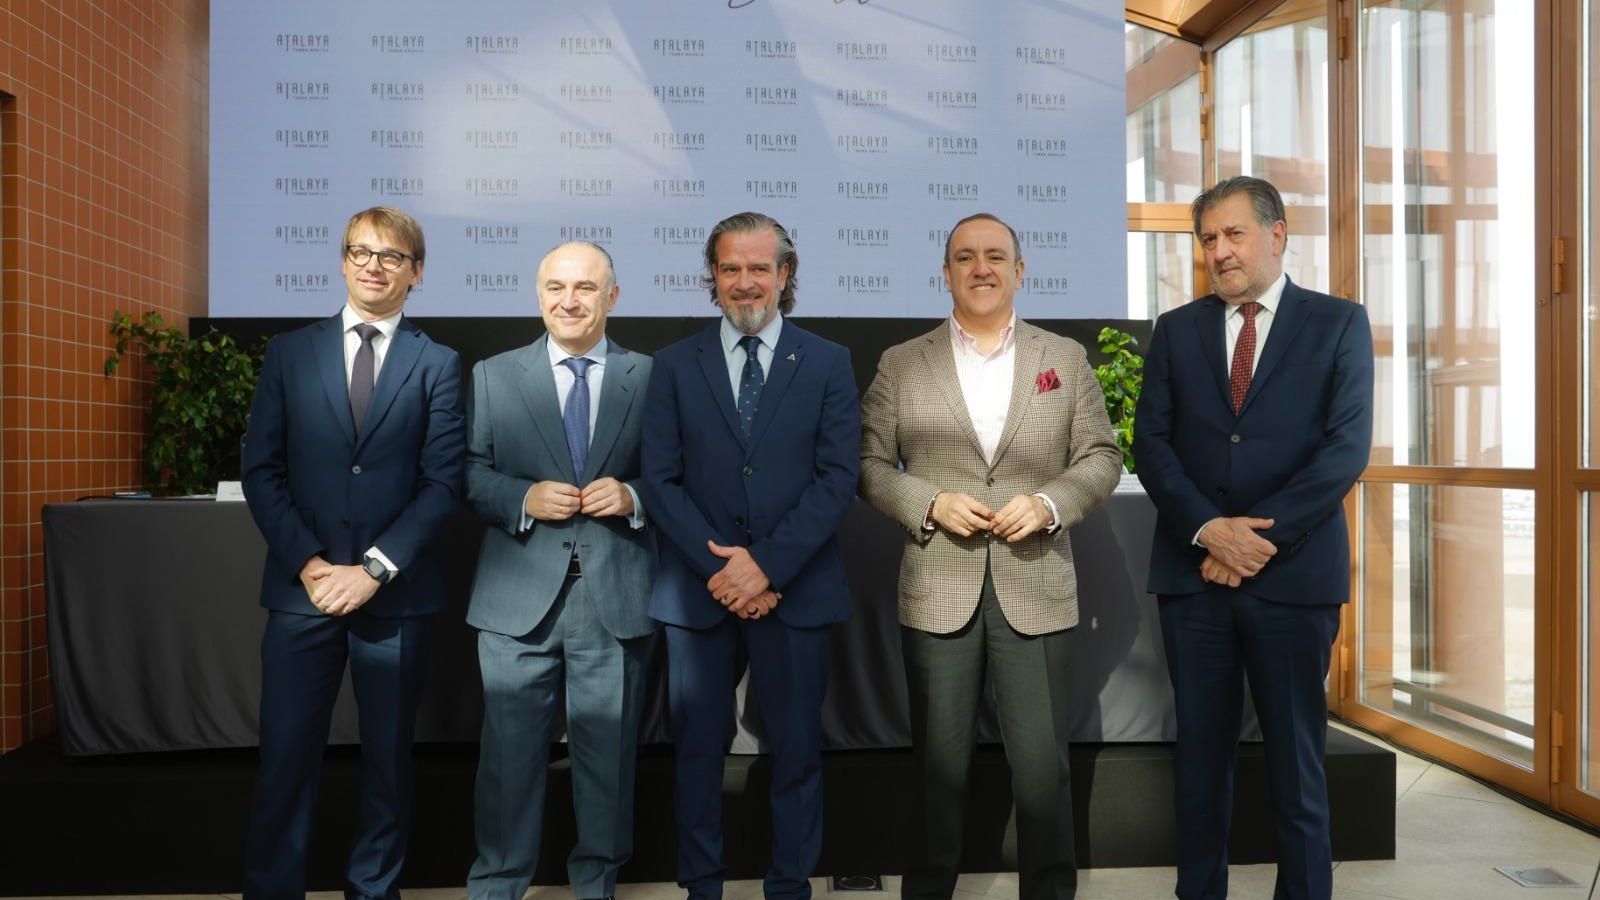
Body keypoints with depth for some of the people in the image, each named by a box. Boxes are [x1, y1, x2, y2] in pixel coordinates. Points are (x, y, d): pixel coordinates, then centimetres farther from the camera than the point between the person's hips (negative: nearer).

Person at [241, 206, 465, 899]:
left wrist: (374, 568, -11)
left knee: (389, 759, 10)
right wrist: (309, 563, -8)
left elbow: (443, 482, -3)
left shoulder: (437, 365, 4)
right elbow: (261, 470, 3)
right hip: (302, 589, 1)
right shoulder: (289, 353, 8)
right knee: (285, 759, 2)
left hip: (396, 594, 0)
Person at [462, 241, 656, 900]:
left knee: (608, 747, 11)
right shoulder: (493, 376, 7)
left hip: (615, 597, 0)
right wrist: (523, 498, -13)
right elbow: (469, 473, 4)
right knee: (510, 747, 7)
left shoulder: (651, 378, 5)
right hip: (519, 597, 0)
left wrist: (633, 497, -14)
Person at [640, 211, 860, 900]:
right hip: (698, 590, 1)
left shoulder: (828, 363, 3)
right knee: (698, 752, 9)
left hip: (795, 591, 0)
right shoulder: (675, 365, 5)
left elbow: (837, 478, -4)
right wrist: (720, 568, -11)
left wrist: (767, 564, -13)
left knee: (796, 752, 9)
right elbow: (660, 480, -1)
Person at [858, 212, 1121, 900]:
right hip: (937, 589, 0)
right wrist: (930, 504, -12)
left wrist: (1049, 503, -11)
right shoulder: (901, 365, 6)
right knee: (940, 762, 9)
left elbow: (1101, 456, 7)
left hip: (1035, 587, 1)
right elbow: (870, 464, 4)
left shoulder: (1065, 358, 9)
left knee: (1043, 765, 4)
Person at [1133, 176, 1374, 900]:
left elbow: (1347, 447, -7)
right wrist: (1209, 529, -13)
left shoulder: (1338, 323, 3)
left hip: (1294, 571, -2)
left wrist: (1261, 536, -14)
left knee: (1295, 756, 8)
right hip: (1193, 570, 2)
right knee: (1201, 752, 11)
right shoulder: (1176, 330, 9)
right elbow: (1151, 443, 2)